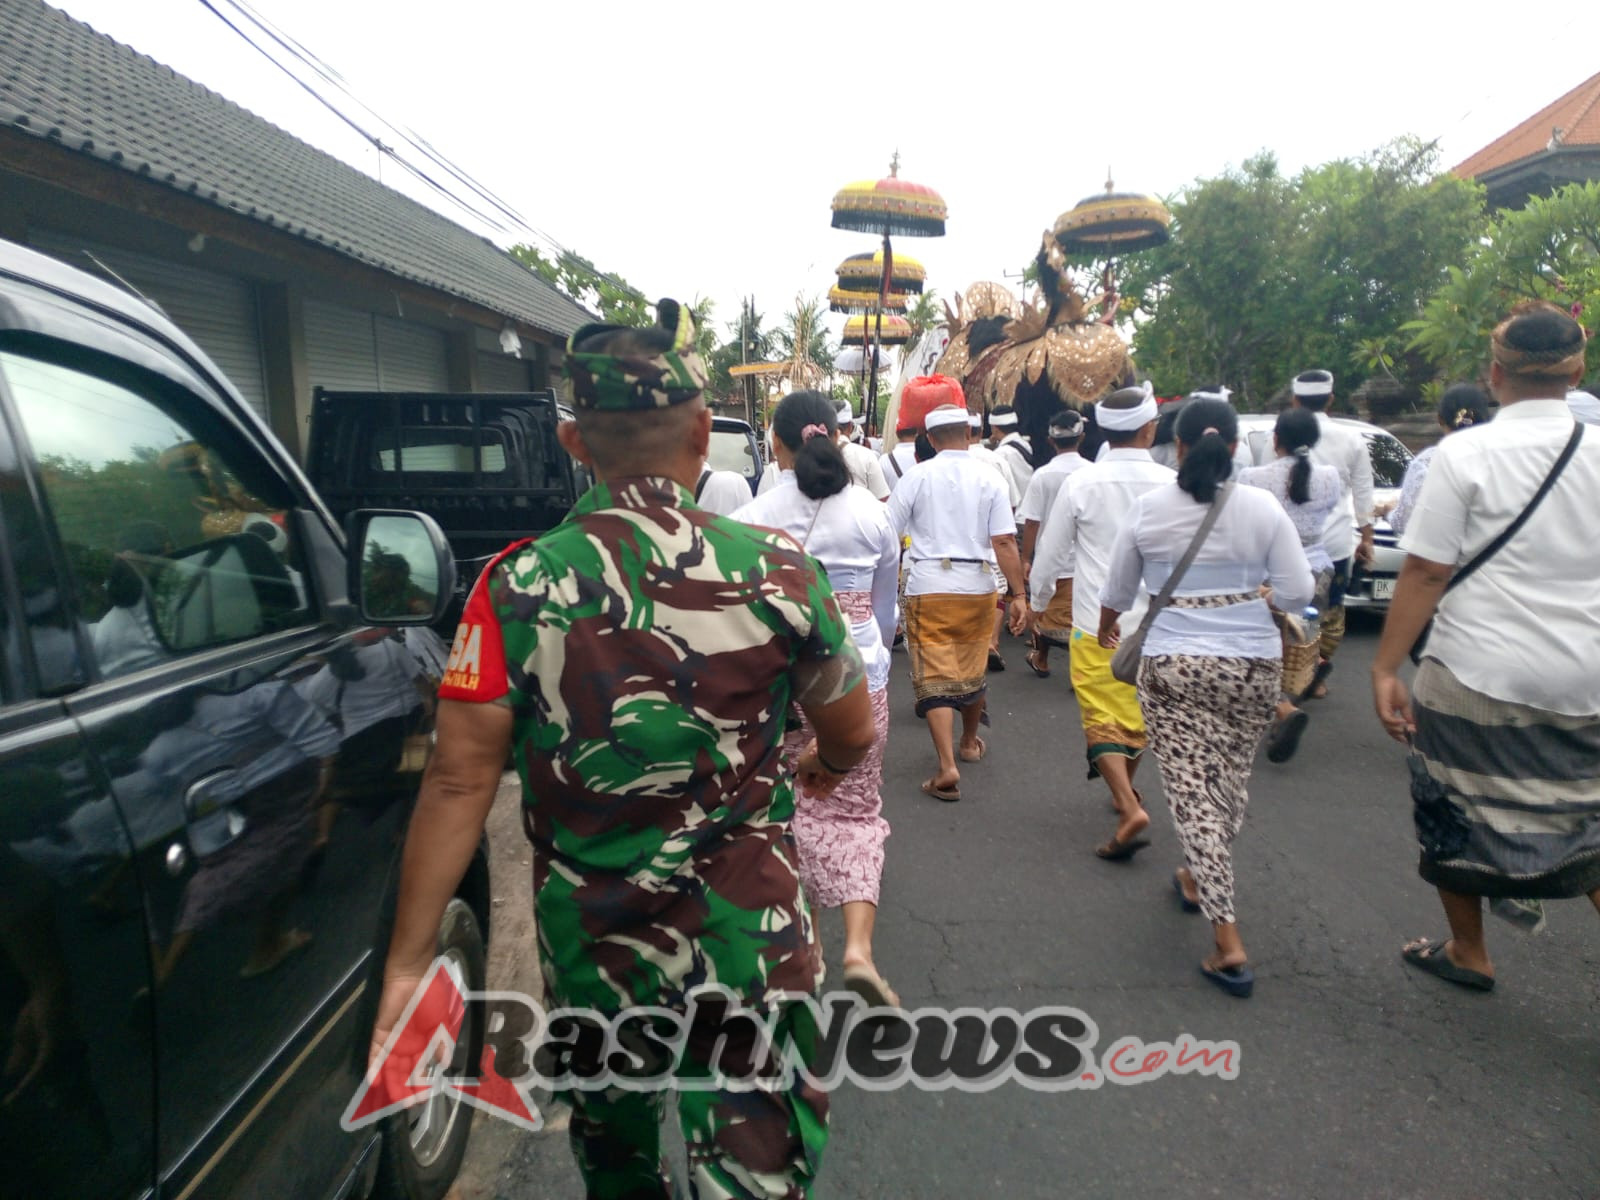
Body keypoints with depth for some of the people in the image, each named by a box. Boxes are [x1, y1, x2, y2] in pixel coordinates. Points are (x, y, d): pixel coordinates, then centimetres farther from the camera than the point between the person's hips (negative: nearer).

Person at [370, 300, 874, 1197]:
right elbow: (854, 734, 0)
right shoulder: (778, 570, -12)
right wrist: (825, 767, 23)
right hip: (750, 949, -2)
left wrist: (410, 958, -2)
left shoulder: (517, 589, -12)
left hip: (589, 954, 2)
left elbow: (459, 782, -12)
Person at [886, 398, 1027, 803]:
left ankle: (947, 768, -11)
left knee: (934, 677, -1)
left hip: (928, 588, -3)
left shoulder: (917, 477, -4)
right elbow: (1004, 541, -6)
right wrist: (1017, 593, -2)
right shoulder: (988, 478, 0)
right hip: (977, 588, 3)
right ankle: (970, 742, 40)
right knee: (973, 670, 19)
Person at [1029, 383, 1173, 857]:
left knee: (1102, 717, 3)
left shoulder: (1080, 483, -9)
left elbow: (1052, 549, -1)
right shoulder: (1171, 484, -7)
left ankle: (1130, 808, -13)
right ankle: (1126, 790, 40)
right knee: (1138, 711, 21)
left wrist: (1038, 599, 15)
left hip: (1097, 622, -2)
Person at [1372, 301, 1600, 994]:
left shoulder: (1466, 454, -11)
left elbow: (1425, 573, -14)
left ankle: (1468, 954, 31)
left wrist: (1385, 669, -9)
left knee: (1456, 809, 15)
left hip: (1476, 674, -4)